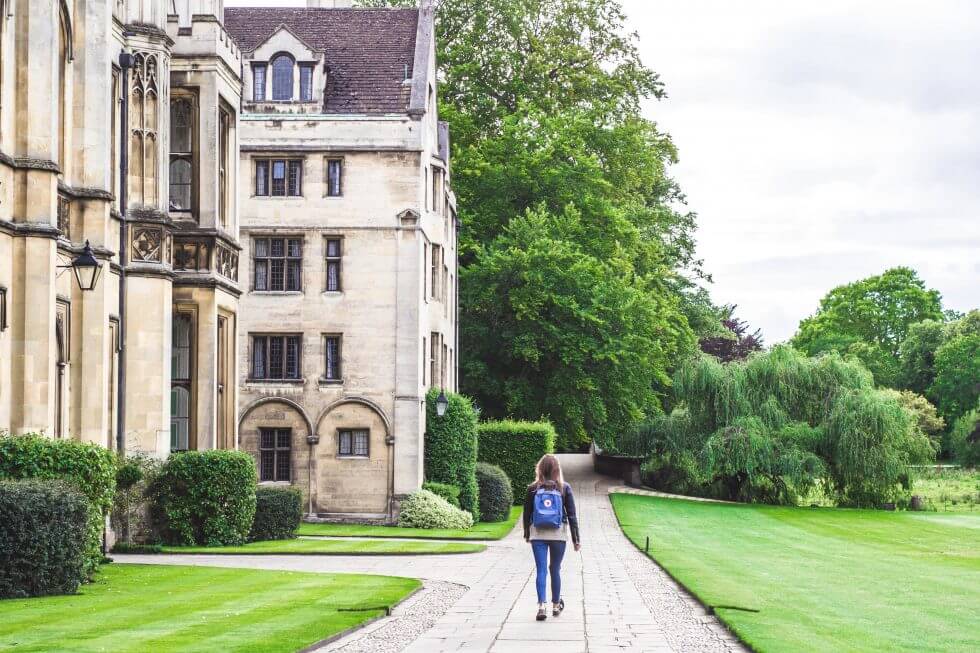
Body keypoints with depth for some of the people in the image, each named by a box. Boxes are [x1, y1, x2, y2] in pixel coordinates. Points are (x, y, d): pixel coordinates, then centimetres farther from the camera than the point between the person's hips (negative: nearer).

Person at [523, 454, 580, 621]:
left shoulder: (532, 489, -3)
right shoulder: (564, 488, -4)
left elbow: (527, 514, 4)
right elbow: (572, 515, -2)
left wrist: (527, 534, 18)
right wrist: (576, 539, 3)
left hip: (537, 535, 0)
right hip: (558, 535, 0)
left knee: (541, 570, 0)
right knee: (555, 569, 13)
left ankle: (541, 606, -13)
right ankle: (556, 605, 25)